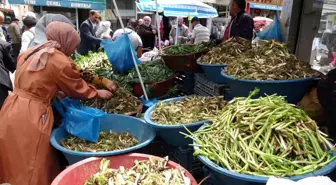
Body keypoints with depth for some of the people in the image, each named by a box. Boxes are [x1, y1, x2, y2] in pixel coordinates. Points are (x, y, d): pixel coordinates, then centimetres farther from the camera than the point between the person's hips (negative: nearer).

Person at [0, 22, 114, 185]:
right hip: (31, 116, -8)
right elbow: (78, 89, 1)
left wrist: (55, 92, 24)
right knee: (32, 171, 7)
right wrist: (98, 93, 16)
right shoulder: (62, 62, -11)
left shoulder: (29, 53, 11)